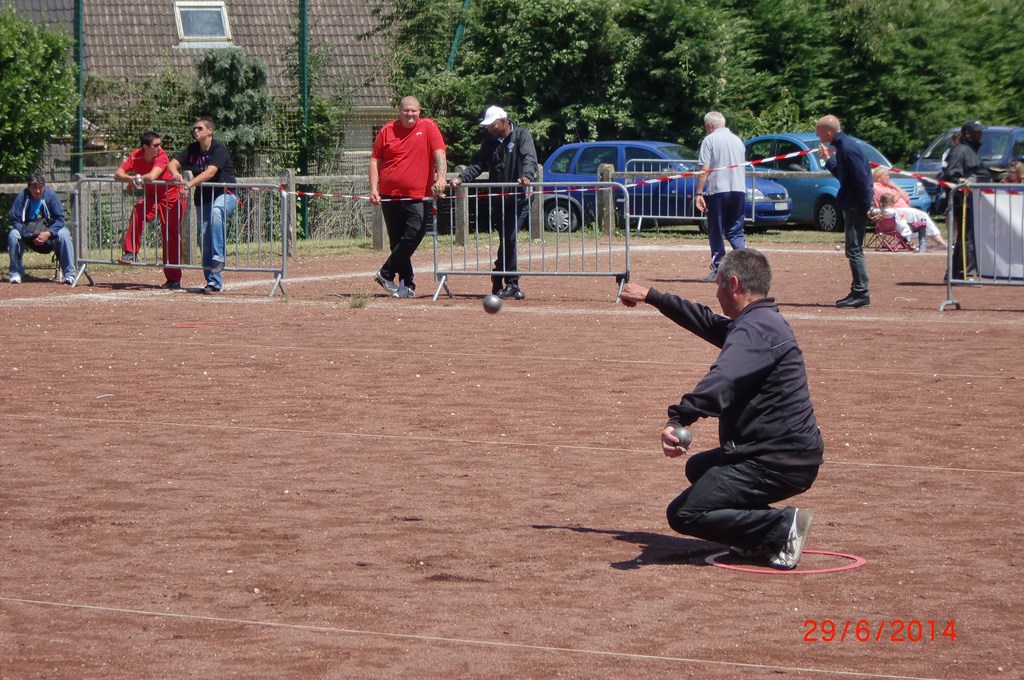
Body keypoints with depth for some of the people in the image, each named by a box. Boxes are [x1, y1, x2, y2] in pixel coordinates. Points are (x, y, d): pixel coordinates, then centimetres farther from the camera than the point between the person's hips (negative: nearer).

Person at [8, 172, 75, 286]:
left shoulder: (50, 195, -16)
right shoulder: (22, 197, -17)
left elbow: (59, 219, -15)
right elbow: (15, 220, -16)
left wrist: (48, 234, -31)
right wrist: (30, 236, -30)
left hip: (49, 229, 0)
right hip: (28, 230, 0)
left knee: (64, 235, -29)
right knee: (13, 235, -29)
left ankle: (69, 274, -22)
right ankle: (15, 273, -16)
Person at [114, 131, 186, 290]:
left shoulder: (161, 156, -24)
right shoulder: (136, 156, -12)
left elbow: (152, 176, -38)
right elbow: (118, 174, -16)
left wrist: (136, 179, -22)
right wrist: (131, 179, -35)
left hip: (172, 196, -4)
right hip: (152, 196, 4)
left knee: (171, 236, -4)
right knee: (138, 212, -28)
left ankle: (174, 279, 2)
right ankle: (130, 253, -21)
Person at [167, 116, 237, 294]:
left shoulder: (218, 148, -14)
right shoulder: (192, 149, 5)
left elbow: (210, 172, -27)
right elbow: (172, 163, -2)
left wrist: (189, 184, -38)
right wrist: (176, 174, -26)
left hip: (225, 194, -6)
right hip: (204, 197, 6)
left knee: (216, 211, -38)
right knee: (206, 238, 1)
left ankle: (219, 257, -35)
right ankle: (214, 282, 7)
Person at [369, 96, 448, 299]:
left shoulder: (428, 127, 2)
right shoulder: (387, 131, 7)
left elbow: (439, 154, -8)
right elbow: (375, 160, 11)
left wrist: (440, 177, -25)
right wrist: (374, 189, 1)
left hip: (417, 197, -2)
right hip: (389, 196, 2)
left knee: (412, 238, -15)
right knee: (398, 242, 5)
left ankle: (386, 274, 0)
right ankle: (407, 284, 12)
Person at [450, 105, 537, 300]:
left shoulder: (522, 135, -4)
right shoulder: (490, 142, 12)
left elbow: (530, 158, -18)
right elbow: (478, 164, 7)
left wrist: (527, 176, -39)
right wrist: (461, 178, -11)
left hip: (518, 198, -4)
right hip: (498, 199, 4)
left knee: (509, 240, -10)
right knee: (507, 241, 4)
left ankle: (499, 283, -3)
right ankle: (511, 284, 10)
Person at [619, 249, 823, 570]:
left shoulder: (756, 328, -17)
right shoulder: (764, 321, 17)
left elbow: (721, 381, -36)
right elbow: (706, 322, 35)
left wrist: (678, 419, -49)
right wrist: (651, 296, 43)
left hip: (780, 463, -11)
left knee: (684, 514, -11)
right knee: (699, 468, 33)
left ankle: (782, 526, -16)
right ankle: (762, 536, 10)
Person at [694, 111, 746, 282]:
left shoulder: (710, 140, -3)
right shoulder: (737, 140, 15)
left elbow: (704, 170, -10)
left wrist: (699, 193, -8)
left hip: (718, 190, -5)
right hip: (739, 190, 5)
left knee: (716, 232, 4)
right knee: (735, 231, 11)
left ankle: (718, 271, 3)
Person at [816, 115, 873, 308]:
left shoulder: (848, 148, -19)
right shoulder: (843, 145, 12)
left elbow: (861, 179, -22)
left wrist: (866, 206, -20)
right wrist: (828, 159, 14)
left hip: (856, 205, -11)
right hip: (852, 205, 11)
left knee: (854, 250, -7)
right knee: (854, 250, 14)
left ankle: (861, 294, -5)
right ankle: (859, 293, 19)